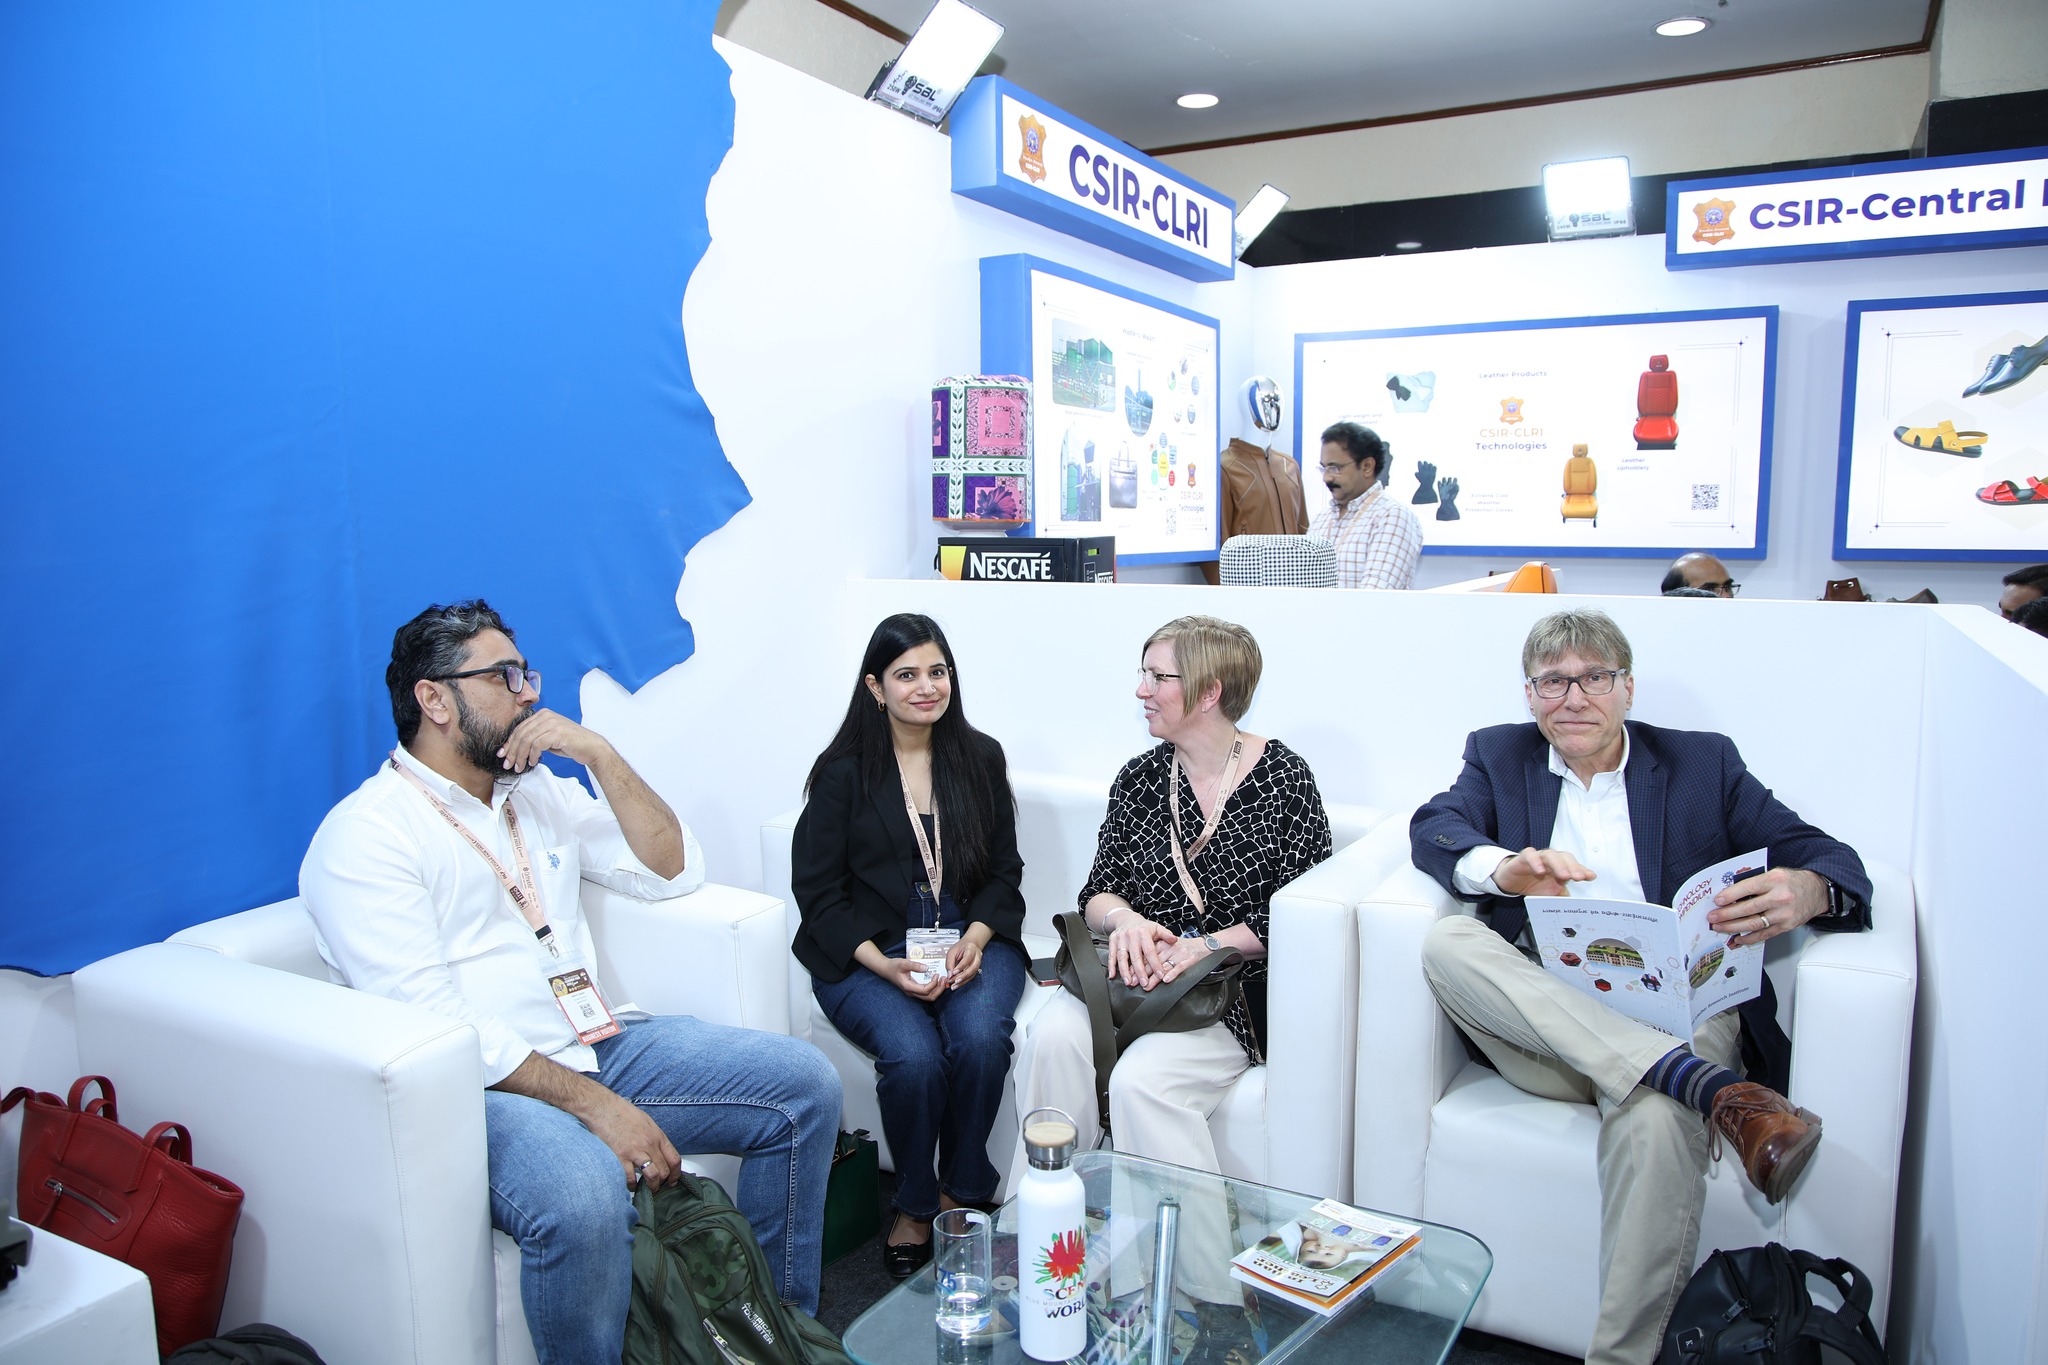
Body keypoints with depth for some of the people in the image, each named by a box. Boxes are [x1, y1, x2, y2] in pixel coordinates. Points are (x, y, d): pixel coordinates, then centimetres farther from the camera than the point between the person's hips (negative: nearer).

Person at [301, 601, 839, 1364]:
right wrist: (594, 1106, -25)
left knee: (804, 1081, -5)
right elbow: (429, 1024, -18)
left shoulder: (537, 792, 16)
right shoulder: (365, 835, -7)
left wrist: (600, 755, 0)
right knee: (582, 1193, -39)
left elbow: (674, 873, 12)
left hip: (601, 1046, 7)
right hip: (481, 1085, -7)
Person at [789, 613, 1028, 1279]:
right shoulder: (844, 772, -1)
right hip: (866, 953, -2)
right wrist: (886, 966, -15)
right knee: (913, 1054, -28)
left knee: (981, 1036, -28)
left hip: (969, 940, 2)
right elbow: (817, 889, -1)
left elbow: (1003, 872, 10)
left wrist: (974, 940, -10)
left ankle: (962, 1190, -3)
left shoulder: (980, 758, 8)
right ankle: (915, 1206, -1)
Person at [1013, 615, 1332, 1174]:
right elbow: (1099, 891, 10)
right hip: (1134, 975, 4)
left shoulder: (1283, 777, -3)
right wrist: (1125, 919, -14)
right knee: (1053, 1036, -25)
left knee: (1140, 1080, -29)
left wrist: (1202, 948, -15)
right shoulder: (1140, 777, 10)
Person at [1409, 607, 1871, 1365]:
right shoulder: (1499, 754, 16)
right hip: (1543, 1015, 2)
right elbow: (1433, 827, -2)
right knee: (1448, 940, -30)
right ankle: (1717, 1093, -33)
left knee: (1655, 1121, -35)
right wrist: (1505, 868, -25)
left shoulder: (1702, 762, 13)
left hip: (1674, 1011, -2)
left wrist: (1806, 892, -22)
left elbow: (1831, 860, 4)